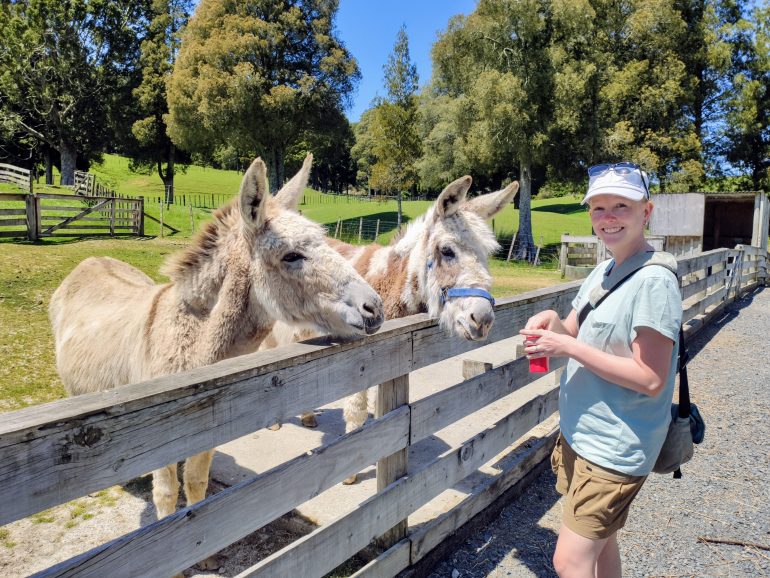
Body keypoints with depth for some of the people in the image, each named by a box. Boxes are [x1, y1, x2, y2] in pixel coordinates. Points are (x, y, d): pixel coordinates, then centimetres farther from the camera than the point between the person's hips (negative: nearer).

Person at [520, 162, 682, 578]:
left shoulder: (653, 281, -20)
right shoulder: (603, 270, 7)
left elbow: (650, 380, -23)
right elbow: (576, 333, 13)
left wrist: (567, 346, -25)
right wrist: (552, 322, -10)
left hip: (615, 446, -8)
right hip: (581, 432, 8)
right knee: (600, 542, 22)